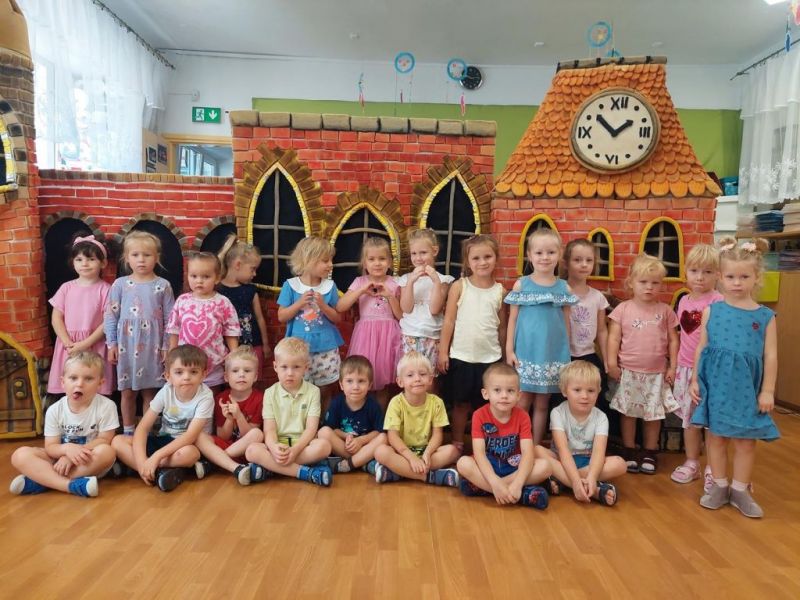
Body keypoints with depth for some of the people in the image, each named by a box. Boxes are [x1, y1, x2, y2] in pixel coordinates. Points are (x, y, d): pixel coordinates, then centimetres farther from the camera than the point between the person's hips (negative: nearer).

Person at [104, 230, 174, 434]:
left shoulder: (163, 286, -1)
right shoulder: (120, 284, 0)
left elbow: (169, 319, 0)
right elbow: (111, 316, 3)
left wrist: (167, 346, -2)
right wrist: (112, 344, 0)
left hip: (153, 346, -1)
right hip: (127, 346, 1)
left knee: (149, 392, 8)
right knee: (128, 392, 11)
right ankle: (128, 431, 26)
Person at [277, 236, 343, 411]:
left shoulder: (330, 286, 0)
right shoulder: (291, 285, -4)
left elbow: (337, 318, 2)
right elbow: (282, 317, -2)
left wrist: (323, 305, -16)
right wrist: (299, 303, -16)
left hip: (326, 348, 2)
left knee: (325, 391, 11)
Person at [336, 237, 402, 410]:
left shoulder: (394, 284, 2)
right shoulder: (360, 282, 2)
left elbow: (401, 316, -1)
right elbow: (340, 307, -8)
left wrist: (390, 295, -12)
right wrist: (362, 290, -14)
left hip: (387, 336, 0)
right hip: (366, 335, 0)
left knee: (383, 384, 9)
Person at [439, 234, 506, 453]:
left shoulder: (500, 291, 2)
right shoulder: (459, 286, -4)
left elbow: (502, 326, 9)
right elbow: (449, 320, -3)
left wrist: (503, 355, 11)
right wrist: (443, 351, -6)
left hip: (490, 357, 2)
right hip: (461, 356, -1)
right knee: (460, 403, 12)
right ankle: (457, 444, 26)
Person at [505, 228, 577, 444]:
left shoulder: (564, 288, 3)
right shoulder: (521, 285, -1)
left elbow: (566, 322, 7)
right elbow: (513, 319, 1)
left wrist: (566, 353, 6)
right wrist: (509, 350, -3)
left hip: (553, 355, 2)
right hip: (525, 354, -1)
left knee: (542, 404, 11)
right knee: (522, 403, 4)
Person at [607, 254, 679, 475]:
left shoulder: (665, 311, 2)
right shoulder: (623, 309, -2)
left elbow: (673, 340, 5)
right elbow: (614, 337, -3)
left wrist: (673, 367, 0)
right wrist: (611, 363, -10)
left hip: (657, 373, 1)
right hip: (629, 372, -1)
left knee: (655, 414, 10)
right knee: (628, 412, 9)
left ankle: (649, 453, 25)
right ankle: (629, 451, 22)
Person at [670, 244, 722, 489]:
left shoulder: (718, 302, -11)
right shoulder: (684, 300, 8)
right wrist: (675, 363, 15)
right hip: (685, 368, 6)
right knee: (689, 418, 14)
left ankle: (712, 468, 18)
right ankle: (691, 463, 28)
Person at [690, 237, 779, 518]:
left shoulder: (766, 316, -2)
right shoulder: (712, 310, 0)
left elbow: (770, 355, -1)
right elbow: (701, 347, 4)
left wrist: (767, 390, -3)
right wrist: (695, 379, 3)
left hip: (747, 386, -1)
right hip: (716, 383, 1)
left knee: (746, 441, 9)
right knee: (716, 436, 10)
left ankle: (740, 489, 25)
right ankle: (719, 485, 25)